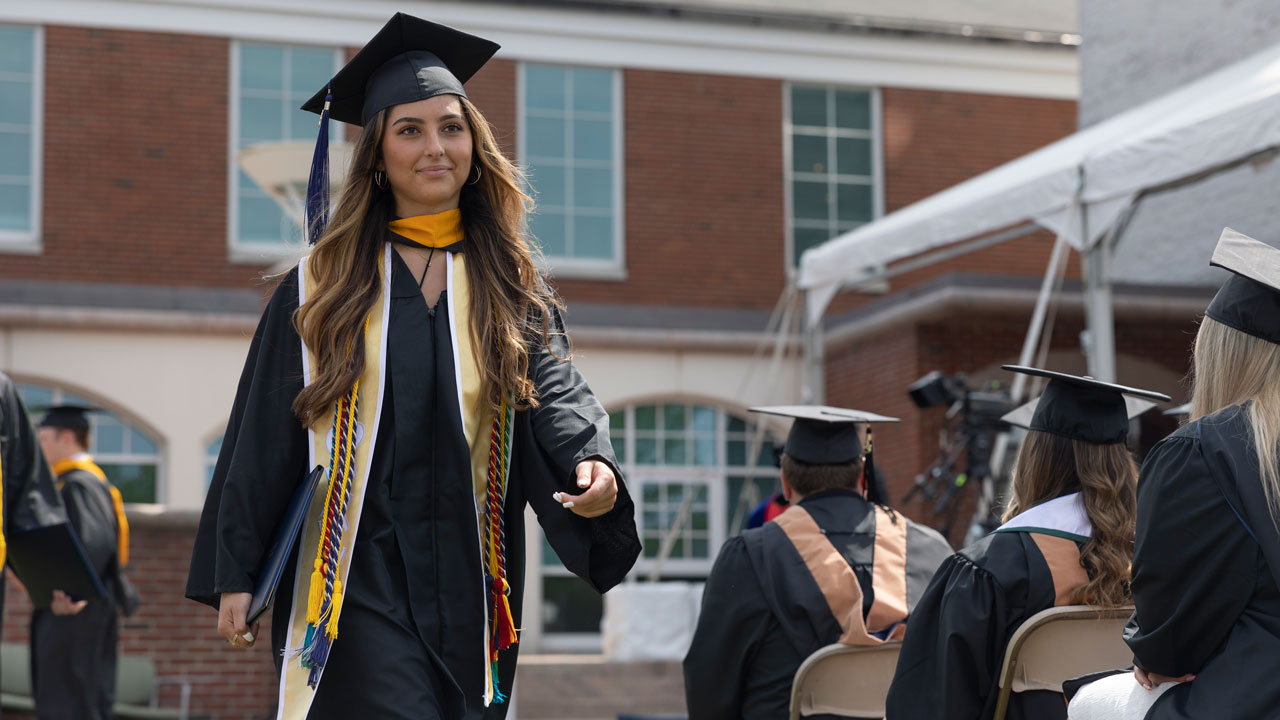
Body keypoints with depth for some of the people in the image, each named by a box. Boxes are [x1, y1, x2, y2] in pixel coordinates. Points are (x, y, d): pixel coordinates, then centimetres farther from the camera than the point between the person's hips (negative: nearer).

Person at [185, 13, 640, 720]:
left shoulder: (512, 290, 8)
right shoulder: (321, 288, 3)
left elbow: (555, 391, -5)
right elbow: (263, 438, 4)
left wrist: (594, 464, -28)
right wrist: (235, 576, 1)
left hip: (469, 582, 3)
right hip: (358, 576, -2)